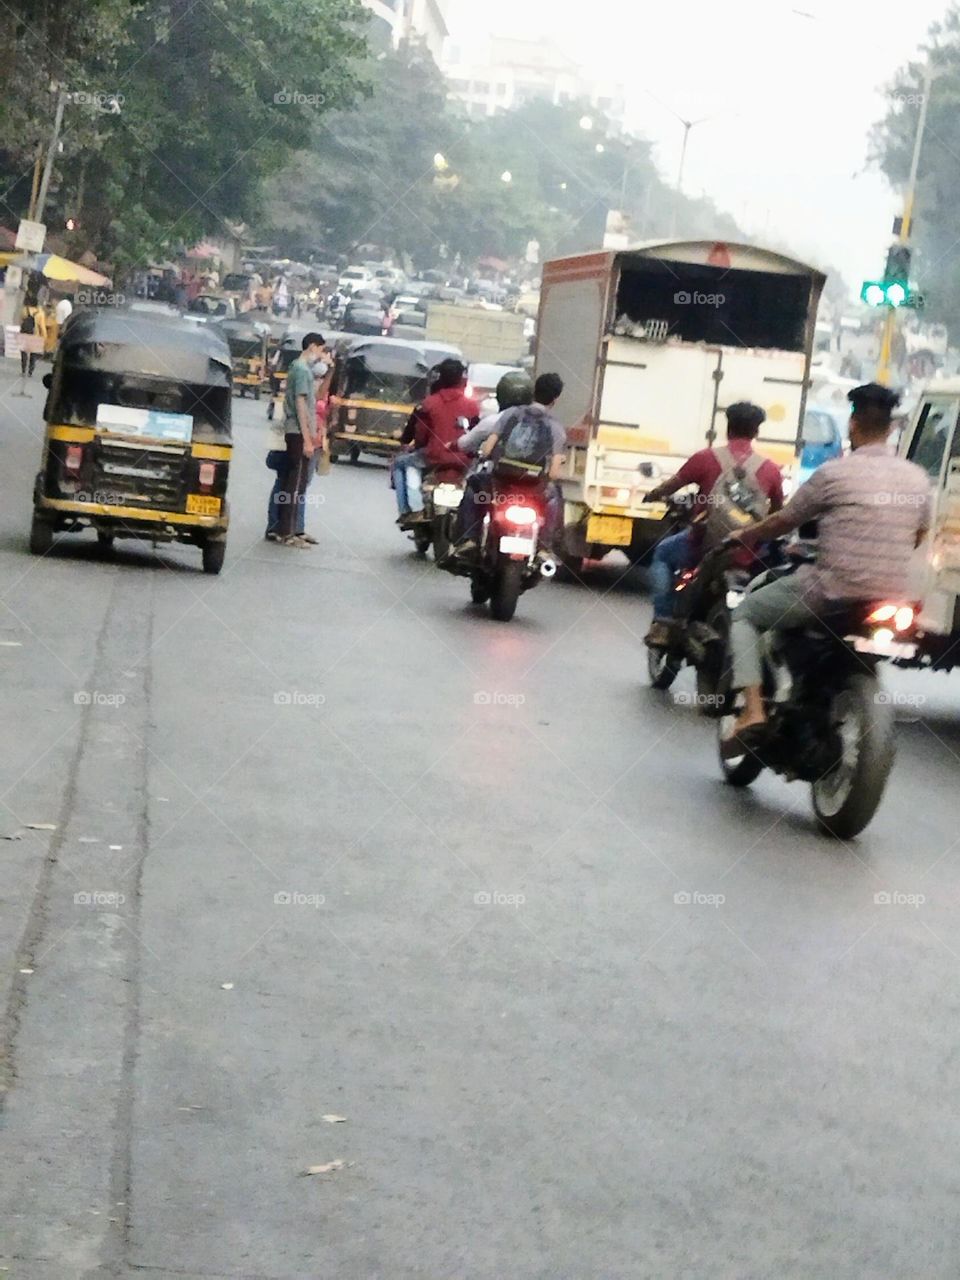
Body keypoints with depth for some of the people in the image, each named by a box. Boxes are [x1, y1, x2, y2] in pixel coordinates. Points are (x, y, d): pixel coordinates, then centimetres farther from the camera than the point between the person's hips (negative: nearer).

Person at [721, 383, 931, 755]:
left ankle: (753, 710, -5)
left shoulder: (835, 472, -7)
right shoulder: (917, 479, 6)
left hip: (833, 592, -5)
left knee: (745, 615, 13)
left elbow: (784, 521, 5)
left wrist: (743, 536, 24)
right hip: (893, 600, 5)